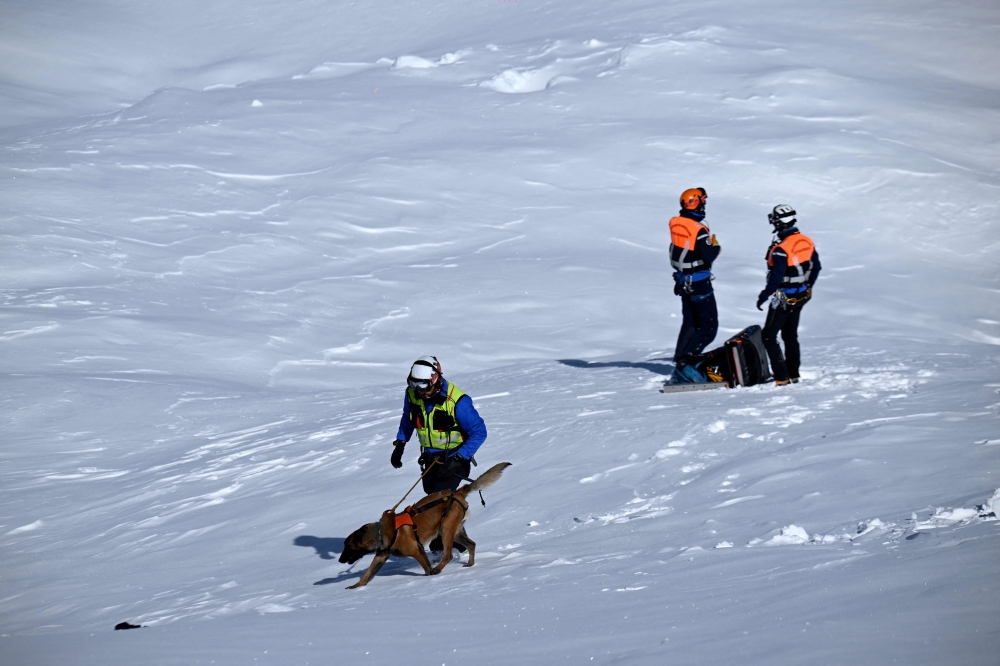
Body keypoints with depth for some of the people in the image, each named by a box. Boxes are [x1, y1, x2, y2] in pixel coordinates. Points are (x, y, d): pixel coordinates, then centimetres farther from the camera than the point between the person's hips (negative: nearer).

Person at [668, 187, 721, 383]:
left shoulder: (675, 224, 0)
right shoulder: (699, 230, -23)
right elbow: (708, 257, -23)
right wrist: (716, 248, -5)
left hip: (683, 281, 8)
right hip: (699, 284, -8)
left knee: (690, 323, 21)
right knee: (709, 326, -3)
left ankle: (680, 359, 22)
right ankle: (686, 362, -13)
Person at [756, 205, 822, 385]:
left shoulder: (781, 250, -26)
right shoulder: (807, 242, -1)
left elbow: (776, 278, -26)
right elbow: (816, 267, 9)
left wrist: (763, 296, -14)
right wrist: (807, 287, 23)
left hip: (784, 299, -8)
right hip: (802, 296, 8)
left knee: (769, 337, 0)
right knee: (790, 335, 21)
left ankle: (782, 377, -5)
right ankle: (793, 374, 27)